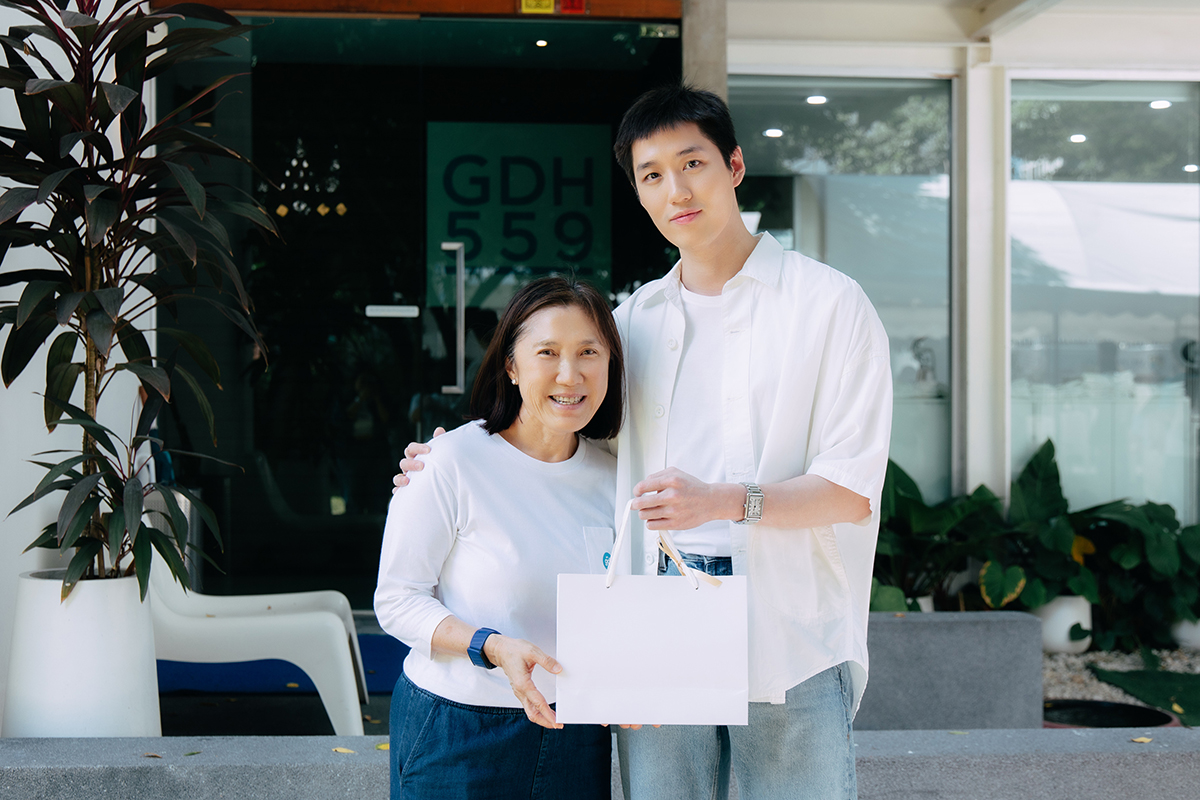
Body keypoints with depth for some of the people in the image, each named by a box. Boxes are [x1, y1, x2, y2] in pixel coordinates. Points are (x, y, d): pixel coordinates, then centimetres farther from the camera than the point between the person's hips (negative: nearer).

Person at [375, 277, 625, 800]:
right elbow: (396, 600, -12)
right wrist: (494, 647, -26)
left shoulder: (612, 477, 2)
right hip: (457, 734, -4)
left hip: (574, 735, 4)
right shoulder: (453, 461, -13)